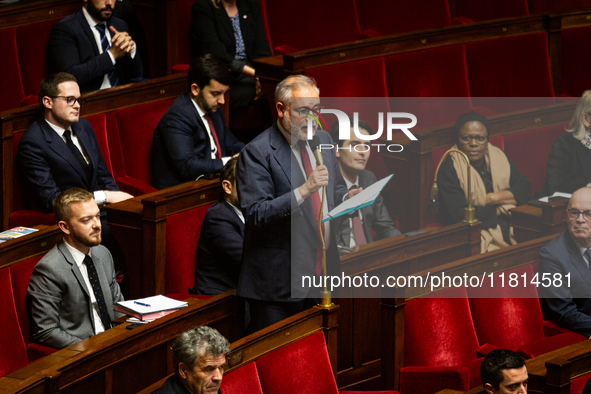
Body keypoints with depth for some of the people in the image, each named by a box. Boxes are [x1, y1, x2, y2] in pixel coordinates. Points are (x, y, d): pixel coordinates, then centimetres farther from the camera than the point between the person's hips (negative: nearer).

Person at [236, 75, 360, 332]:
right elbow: (255, 214, -19)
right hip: (279, 280, -6)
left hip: (324, 273, 6)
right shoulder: (256, 153, -11)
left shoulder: (323, 140, 12)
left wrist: (347, 199, 0)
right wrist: (304, 190, -27)